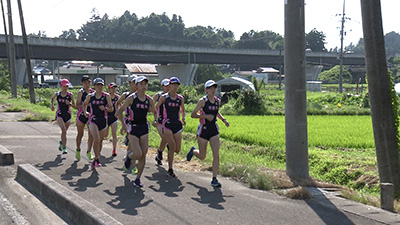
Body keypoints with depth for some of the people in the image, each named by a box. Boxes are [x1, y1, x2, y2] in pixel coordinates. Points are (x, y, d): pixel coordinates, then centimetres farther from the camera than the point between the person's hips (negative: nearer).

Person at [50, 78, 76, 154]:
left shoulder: (70, 95, -2)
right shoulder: (57, 94, 0)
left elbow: (74, 105, 1)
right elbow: (52, 98, 23)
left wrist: (69, 103, -18)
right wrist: (52, 105, 6)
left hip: (67, 115, 2)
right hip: (59, 114, -2)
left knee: (64, 132, 16)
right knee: (64, 130, -21)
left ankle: (61, 142, 48)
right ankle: (64, 148, -17)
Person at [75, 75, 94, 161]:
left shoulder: (93, 91, 6)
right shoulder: (81, 92, -8)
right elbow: (77, 105, -14)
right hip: (81, 115, -3)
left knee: (91, 134, -2)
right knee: (80, 134, 9)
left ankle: (89, 152, 10)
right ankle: (78, 150, 28)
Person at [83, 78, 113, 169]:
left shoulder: (106, 96, 0)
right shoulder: (90, 96, 3)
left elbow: (111, 109, 1)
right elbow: (84, 104, 22)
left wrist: (105, 108, -18)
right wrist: (85, 111, 4)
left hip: (103, 120, 2)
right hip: (93, 120, -2)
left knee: (100, 141, 11)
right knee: (96, 139, -22)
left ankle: (95, 160, 31)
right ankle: (97, 159, -9)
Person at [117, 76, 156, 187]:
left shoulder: (149, 100, 4)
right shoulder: (131, 98, -7)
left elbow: (154, 112, 20)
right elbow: (120, 111, 1)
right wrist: (123, 124, -9)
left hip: (144, 128, 4)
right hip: (133, 128, -4)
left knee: (143, 155, 1)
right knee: (138, 155, -14)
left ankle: (137, 179, 13)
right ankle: (129, 157, 22)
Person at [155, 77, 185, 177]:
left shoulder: (180, 98, 8)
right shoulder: (164, 97, 0)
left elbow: (183, 110, 20)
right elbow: (156, 108, 8)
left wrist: (183, 118, 2)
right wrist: (156, 118, -4)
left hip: (177, 125, 4)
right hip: (167, 124, -4)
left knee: (177, 150, 0)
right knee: (173, 146, -17)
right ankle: (170, 169, -3)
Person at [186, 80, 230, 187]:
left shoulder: (218, 101, 6)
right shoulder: (203, 101, -10)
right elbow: (193, 114, -9)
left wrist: (223, 119, 10)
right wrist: (205, 116, -22)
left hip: (214, 131, 4)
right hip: (203, 130, -4)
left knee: (216, 155, -9)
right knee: (202, 157, 9)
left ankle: (214, 179, -3)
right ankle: (193, 150, 45)